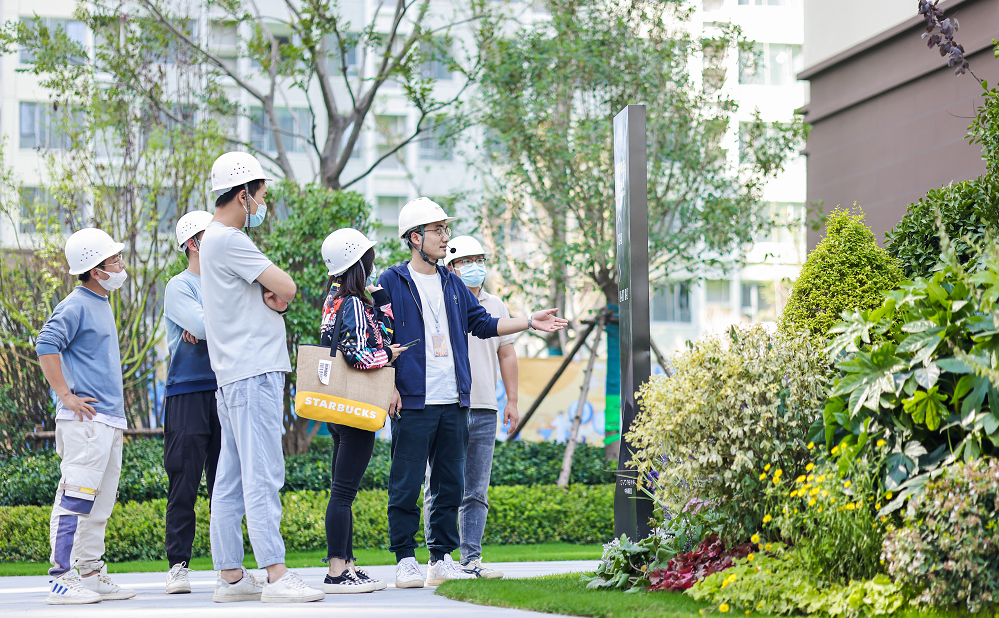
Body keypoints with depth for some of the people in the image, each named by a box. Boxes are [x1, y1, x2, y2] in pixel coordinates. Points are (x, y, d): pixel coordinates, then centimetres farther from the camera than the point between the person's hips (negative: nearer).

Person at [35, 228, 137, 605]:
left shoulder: (102, 305, 19)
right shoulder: (76, 306, -9)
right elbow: (46, 346, -20)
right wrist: (66, 396, -20)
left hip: (110, 420, 10)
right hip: (85, 419, -10)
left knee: (101, 503, 11)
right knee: (76, 499, -11)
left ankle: (91, 574, 16)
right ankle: (62, 579, -11)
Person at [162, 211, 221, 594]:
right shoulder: (180, 287, -2)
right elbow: (205, 325, -16)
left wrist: (204, 328, -11)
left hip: (223, 391, 5)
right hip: (187, 394, -5)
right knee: (184, 485, -5)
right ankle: (178, 565, 0)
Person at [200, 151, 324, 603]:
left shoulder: (214, 239, 20)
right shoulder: (229, 241, -13)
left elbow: (279, 293, 18)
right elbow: (287, 287, -16)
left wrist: (272, 298, -4)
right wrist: (277, 294, 6)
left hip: (234, 376, 10)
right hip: (254, 374, -10)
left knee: (231, 480, 9)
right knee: (262, 475, -11)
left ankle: (230, 575, 12)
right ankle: (275, 575, -13)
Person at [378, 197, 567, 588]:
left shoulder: (452, 284, 17)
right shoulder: (392, 283, -2)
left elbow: (482, 324, 20)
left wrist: (530, 322, 12)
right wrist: (390, 386, -13)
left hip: (454, 403, 6)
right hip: (412, 402, -6)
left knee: (450, 484, 7)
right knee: (406, 485, -5)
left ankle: (442, 559, 14)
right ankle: (405, 561, 2)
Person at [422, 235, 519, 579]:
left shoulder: (495, 306, 16)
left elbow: (507, 354, 19)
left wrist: (512, 400, 14)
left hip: (484, 411, 5)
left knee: (476, 492, 5)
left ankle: (471, 559, 9)